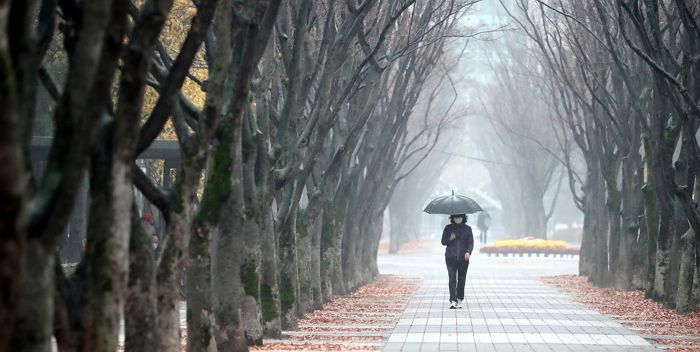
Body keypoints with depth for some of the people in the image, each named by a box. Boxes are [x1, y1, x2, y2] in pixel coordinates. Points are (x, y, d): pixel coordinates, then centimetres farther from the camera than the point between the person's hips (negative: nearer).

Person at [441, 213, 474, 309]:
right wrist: (450, 239, -11)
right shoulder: (448, 228, 7)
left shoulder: (467, 228, 8)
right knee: (452, 279, -10)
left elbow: (470, 242, 4)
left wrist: (468, 252, -13)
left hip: (463, 258, 1)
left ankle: (459, 299, 18)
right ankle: (453, 301, -16)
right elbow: (443, 241, 9)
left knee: (461, 280, 5)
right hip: (451, 258, -1)